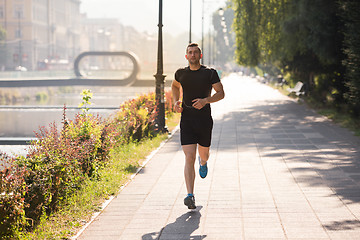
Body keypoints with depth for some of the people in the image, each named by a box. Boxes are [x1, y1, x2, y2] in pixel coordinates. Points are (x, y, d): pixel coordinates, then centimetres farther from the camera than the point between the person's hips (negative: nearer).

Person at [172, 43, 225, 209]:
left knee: (204, 154, 15)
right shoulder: (181, 73, 6)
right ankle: (190, 195, -13)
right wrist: (176, 101, 9)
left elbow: (221, 93, -1)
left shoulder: (210, 73, -2)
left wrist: (206, 100, -19)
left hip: (204, 120, 0)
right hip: (187, 120, 0)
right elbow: (175, 86, 27)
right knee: (189, 158, -10)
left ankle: (203, 162, 55)